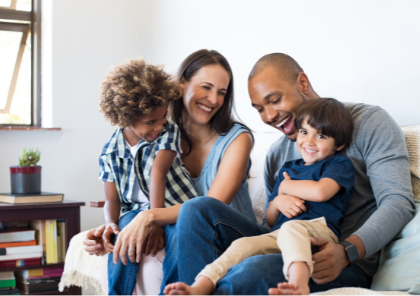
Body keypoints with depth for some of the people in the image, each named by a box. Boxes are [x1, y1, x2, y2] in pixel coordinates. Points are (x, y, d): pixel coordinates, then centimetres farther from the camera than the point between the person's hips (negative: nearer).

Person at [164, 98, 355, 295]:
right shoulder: (288, 168, 29)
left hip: (319, 229, -5)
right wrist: (277, 202, 3)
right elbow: (270, 221, 29)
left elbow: (320, 192, -12)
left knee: (291, 228, -38)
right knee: (243, 244, -22)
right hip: (279, 236, 6)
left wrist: (285, 186, 8)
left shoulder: (340, 164, 12)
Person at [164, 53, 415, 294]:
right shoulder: (277, 155, 20)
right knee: (199, 209, -12)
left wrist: (346, 252, -27)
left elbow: (399, 202, -11)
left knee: (256, 269, -37)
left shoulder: (370, 123, 1)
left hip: (348, 266, -6)